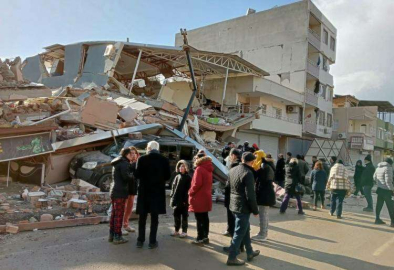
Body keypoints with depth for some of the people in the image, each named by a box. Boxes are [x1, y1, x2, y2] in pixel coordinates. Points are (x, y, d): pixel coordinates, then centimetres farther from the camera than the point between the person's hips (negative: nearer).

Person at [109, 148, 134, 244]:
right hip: (120, 192, -9)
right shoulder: (124, 163, -11)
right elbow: (126, 177, -22)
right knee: (119, 215, -4)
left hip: (114, 191, 9)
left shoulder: (117, 163, 19)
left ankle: (111, 235, 20)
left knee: (114, 214, 13)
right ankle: (117, 237, 1)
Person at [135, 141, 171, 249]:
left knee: (142, 217, 11)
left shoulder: (142, 159, -6)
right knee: (154, 217, 7)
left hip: (144, 191, 0)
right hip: (158, 191, 0)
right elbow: (168, 176, -1)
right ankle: (152, 241, 10)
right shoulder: (164, 160, -4)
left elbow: (137, 174, -5)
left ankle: (140, 240, 17)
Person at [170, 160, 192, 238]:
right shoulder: (177, 177, 10)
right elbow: (173, 187, 12)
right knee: (176, 215, 13)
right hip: (177, 200, 6)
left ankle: (184, 231, 13)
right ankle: (176, 230, 25)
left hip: (184, 200, -6)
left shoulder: (188, 178, -6)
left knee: (184, 216, 4)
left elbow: (188, 190, -12)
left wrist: (186, 200, -17)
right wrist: (172, 197, 5)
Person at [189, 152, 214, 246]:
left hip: (198, 198, -8)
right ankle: (205, 237, 20)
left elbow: (197, 183, -21)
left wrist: (191, 192, -9)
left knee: (199, 219, -2)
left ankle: (200, 239, 3)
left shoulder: (199, 169, -15)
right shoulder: (208, 169, 12)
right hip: (206, 197, 9)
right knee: (205, 218, 13)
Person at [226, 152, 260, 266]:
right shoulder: (248, 173, -20)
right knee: (239, 233, 3)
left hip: (234, 205, 8)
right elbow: (250, 195, -21)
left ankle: (250, 252, 34)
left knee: (246, 229, 21)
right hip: (243, 207, -8)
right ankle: (232, 258, 11)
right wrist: (255, 210, -10)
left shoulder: (232, 170, 5)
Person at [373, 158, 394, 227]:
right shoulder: (388, 168, -15)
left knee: (379, 204, 14)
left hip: (380, 189, 8)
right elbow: (388, 181, -21)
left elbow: (374, 177, 20)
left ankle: (377, 219, 22)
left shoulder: (378, 167, 11)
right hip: (386, 190, -8)